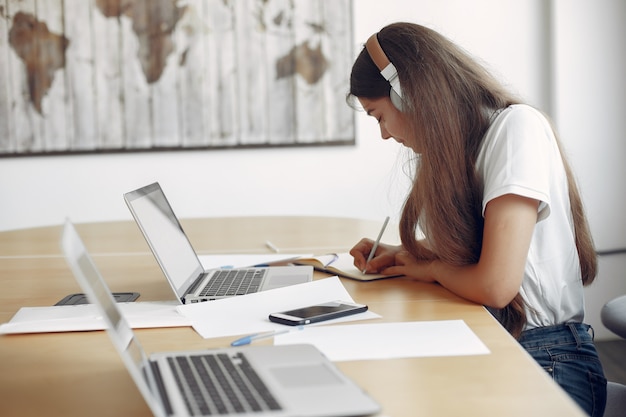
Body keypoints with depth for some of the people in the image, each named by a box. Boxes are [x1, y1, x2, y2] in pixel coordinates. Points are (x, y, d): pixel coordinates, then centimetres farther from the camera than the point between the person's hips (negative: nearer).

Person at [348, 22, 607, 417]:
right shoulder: (461, 143, 11)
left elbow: (495, 285, -23)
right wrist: (400, 255, 10)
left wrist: (429, 267, -4)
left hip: (547, 364, -7)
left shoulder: (517, 127, -15)